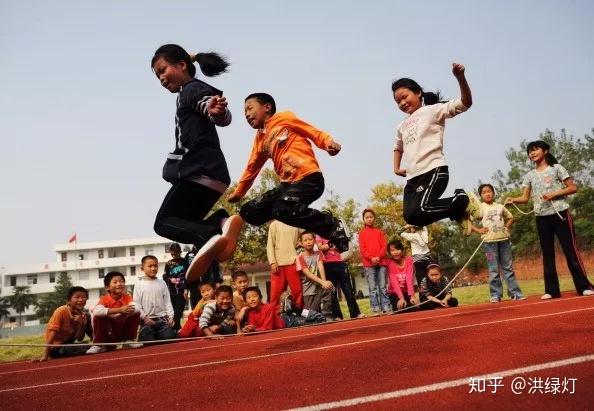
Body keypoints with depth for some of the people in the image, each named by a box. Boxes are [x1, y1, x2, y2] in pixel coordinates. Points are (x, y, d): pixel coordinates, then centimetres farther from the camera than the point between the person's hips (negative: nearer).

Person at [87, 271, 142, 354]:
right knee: (98, 317, -27)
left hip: (123, 330, 2)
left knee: (136, 314, -16)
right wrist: (119, 310, -46)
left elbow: (136, 309, -27)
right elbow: (96, 311, -39)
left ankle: (129, 340, 0)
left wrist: (125, 312, -45)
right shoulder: (105, 299, -15)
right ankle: (98, 345, -13)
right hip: (107, 333, -2)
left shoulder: (127, 297, -6)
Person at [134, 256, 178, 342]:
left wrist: (170, 316, -1)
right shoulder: (139, 284, 2)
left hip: (162, 318, 2)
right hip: (147, 320, -2)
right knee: (147, 339, -17)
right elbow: (136, 304, -3)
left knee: (169, 336, -17)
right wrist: (144, 317, -12)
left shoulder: (162, 283, 9)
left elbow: (167, 301, 9)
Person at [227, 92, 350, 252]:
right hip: (287, 183, 8)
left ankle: (334, 226, -14)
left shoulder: (284, 117, 3)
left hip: (308, 177, -8)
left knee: (284, 210, -32)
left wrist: (329, 142, -22)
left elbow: (314, 132, -3)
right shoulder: (259, 139, 22)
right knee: (249, 212, 0)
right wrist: (238, 192, 37)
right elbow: (252, 168, 32)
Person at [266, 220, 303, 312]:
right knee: (276, 291, -2)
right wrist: (272, 262, -8)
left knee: (297, 289, 0)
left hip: (293, 261, 2)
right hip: (278, 263, -2)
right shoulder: (275, 224, 6)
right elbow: (270, 244, 2)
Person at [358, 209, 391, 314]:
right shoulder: (362, 233, 9)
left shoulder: (379, 232, 14)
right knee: (372, 288, -2)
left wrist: (379, 257, -11)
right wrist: (371, 258, -14)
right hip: (368, 263, -1)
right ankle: (376, 310, -2)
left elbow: (384, 246, 6)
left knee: (383, 287, 2)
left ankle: (387, 309, 2)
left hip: (381, 261, 1)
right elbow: (362, 248, 0)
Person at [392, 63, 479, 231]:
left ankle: (462, 201, -2)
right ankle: (459, 209, 14)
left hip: (434, 171, -8)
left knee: (415, 213, -26)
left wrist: (460, 77, -26)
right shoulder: (402, 126, 21)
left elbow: (466, 103, -11)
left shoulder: (433, 110, 2)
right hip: (413, 178, 8)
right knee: (410, 216, -6)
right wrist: (396, 168, 24)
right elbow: (398, 148, 41)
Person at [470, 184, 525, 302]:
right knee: (494, 270, -1)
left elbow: (510, 218, 25)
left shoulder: (500, 206, 12)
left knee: (508, 267, 6)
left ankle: (515, 293, 10)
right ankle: (495, 295, 4)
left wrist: (506, 227, 8)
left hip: (504, 239, 3)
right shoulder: (479, 208, 0)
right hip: (490, 241, -3)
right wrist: (478, 230, -8)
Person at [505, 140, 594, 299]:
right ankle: (552, 290, 8)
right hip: (541, 218, 4)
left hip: (560, 213, -4)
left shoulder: (556, 168, 1)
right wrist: (513, 199, -15)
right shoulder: (529, 175, 10)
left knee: (570, 249, -5)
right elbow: (525, 198, 5)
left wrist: (554, 194, -15)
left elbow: (573, 188, -2)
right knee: (547, 254, 4)